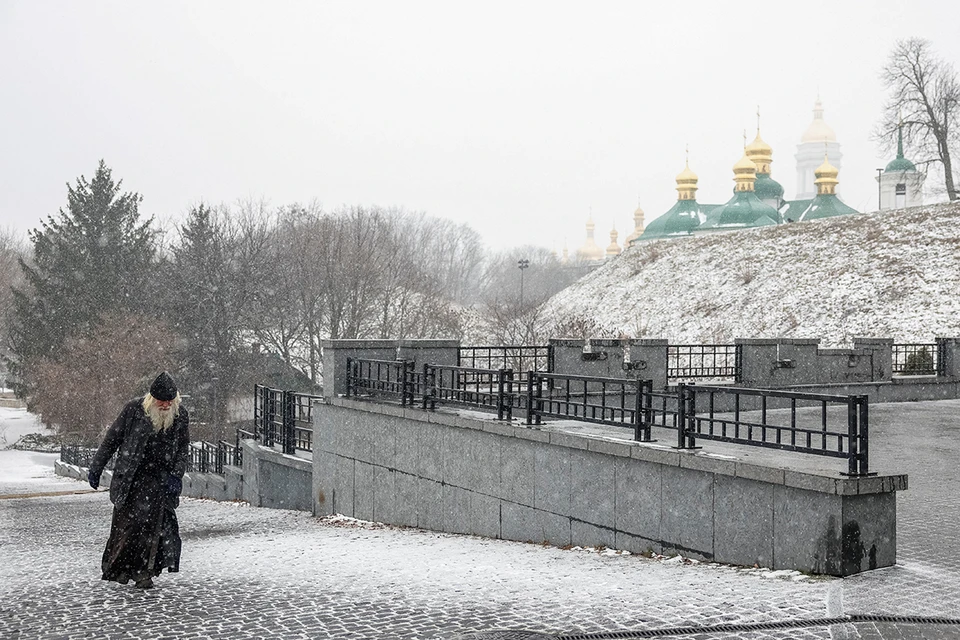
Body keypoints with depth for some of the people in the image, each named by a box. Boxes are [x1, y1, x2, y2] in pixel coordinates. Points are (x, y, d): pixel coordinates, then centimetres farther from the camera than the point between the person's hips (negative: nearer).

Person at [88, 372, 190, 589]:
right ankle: (118, 568, 13)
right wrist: (96, 468, 3)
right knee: (126, 522, -3)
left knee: (152, 524, -6)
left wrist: (176, 476, -3)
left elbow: (182, 450, 10)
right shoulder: (134, 409, -7)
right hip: (130, 477, -1)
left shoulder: (180, 416, 1)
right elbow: (112, 439, 2)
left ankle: (143, 573, 3)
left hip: (159, 479, 1)